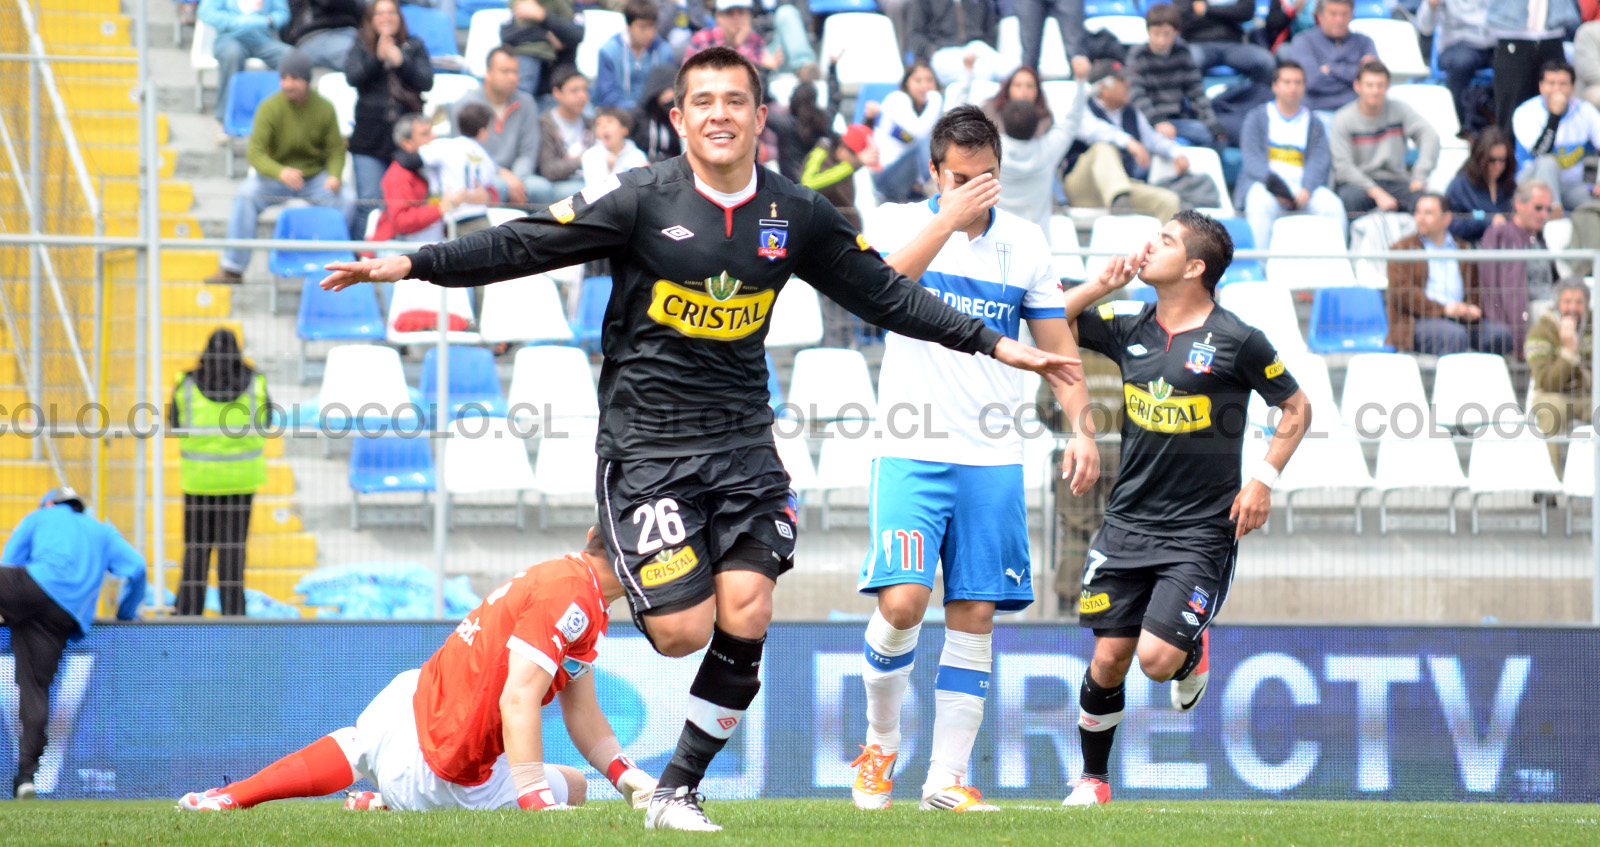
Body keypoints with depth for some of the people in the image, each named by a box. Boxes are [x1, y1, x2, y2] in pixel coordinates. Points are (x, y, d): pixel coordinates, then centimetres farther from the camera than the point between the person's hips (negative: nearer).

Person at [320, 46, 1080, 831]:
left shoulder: (795, 215, 4)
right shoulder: (643, 199, -8)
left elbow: (885, 294, 13)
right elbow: (526, 245, -9)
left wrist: (995, 345, 12)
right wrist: (413, 264, -18)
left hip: (741, 443, 3)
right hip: (645, 445, -3)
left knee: (745, 618, -11)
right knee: (683, 631, -11)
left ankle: (677, 792, 5)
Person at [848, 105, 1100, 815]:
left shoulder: (1024, 243, 9)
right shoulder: (899, 223, 1)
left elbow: (1056, 344, 14)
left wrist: (1081, 430, 2)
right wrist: (949, 218, -27)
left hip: (993, 461, 3)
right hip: (912, 455, -3)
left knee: (974, 616, 0)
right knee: (901, 602, -16)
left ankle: (947, 778, 6)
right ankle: (881, 741, 8)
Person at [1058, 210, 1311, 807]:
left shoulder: (1236, 341, -8)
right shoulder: (1129, 327, 5)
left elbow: (1296, 407, 3)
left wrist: (1264, 478, -7)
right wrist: (1101, 286, -3)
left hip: (1201, 530, -4)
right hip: (1128, 522, 4)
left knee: (1157, 658, -16)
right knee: (1108, 661, 2)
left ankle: (1193, 651, 21)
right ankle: (1093, 780, 21)